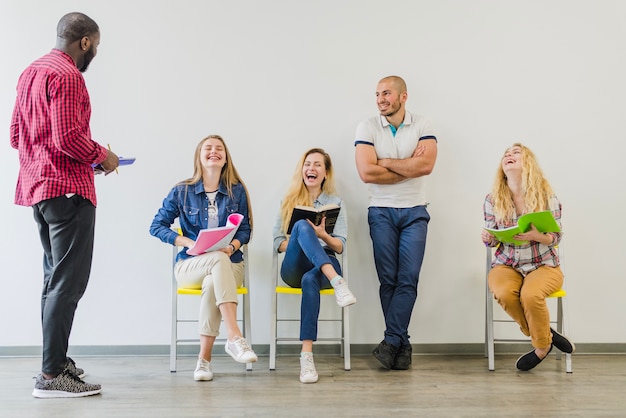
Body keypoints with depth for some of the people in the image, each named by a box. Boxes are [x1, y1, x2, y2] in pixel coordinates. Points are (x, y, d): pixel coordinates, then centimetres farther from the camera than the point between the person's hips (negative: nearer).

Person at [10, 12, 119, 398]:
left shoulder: (32, 72, 19)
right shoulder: (67, 75, -12)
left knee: (56, 278, 17)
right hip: (68, 188, -10)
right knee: (68, 282, -8)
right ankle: (52, 374, -6)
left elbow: (16, 135, 20)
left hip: (38, 186, 10)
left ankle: (56, 361, 25)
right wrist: (103, 156, -6)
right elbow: (69, 137, -23)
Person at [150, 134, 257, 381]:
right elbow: (157, 226, 4)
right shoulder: (181, 192, 4)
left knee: (212, 284, -36)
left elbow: (245, 229, 9)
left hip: (230, 264, 1)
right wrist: (188, 242, -11)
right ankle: (234, 338, -41)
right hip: (190, 265, -1)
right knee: (219, 260, -37)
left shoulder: (237, 191, 7)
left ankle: (204, 358, -25)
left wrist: (233, 246, -14)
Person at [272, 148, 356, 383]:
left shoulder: (335, 202, 17)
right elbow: (278, 243, 10)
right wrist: (300, 239, -9)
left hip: (325, 265, 0)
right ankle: (337, 283, -46)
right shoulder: (289, 201, 20)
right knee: (302, 225, -30)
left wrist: (322, 236, -14)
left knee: (310, 280, -38)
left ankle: (307, 355, -43)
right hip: (293, 268, 1)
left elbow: (340, 247, 8)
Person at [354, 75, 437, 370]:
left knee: (408, 278, -7)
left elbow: (426, 164, -14)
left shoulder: (422, 126, 3)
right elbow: (366, 172, -12)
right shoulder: (367, 128, 1)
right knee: (388, 279, -1)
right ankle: (402, 344, 8)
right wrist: (409, 167, -7)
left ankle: (391, 341, -3)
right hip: (381, 212, 0)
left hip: (414, 212, 0)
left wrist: (386, 162, -10)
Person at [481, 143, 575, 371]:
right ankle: (545, 334, -3)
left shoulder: (546, 196, -4)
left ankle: (542, 346, -3)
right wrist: (488, 238, -17)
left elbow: (555, 237, -2)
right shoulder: (493, 200, 2)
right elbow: (493, 240, 9)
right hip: (507, 264, 2)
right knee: (503, 293, -31)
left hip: (543, 265, -2)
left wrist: (537, 236, -25)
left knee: (530, 294, -33)